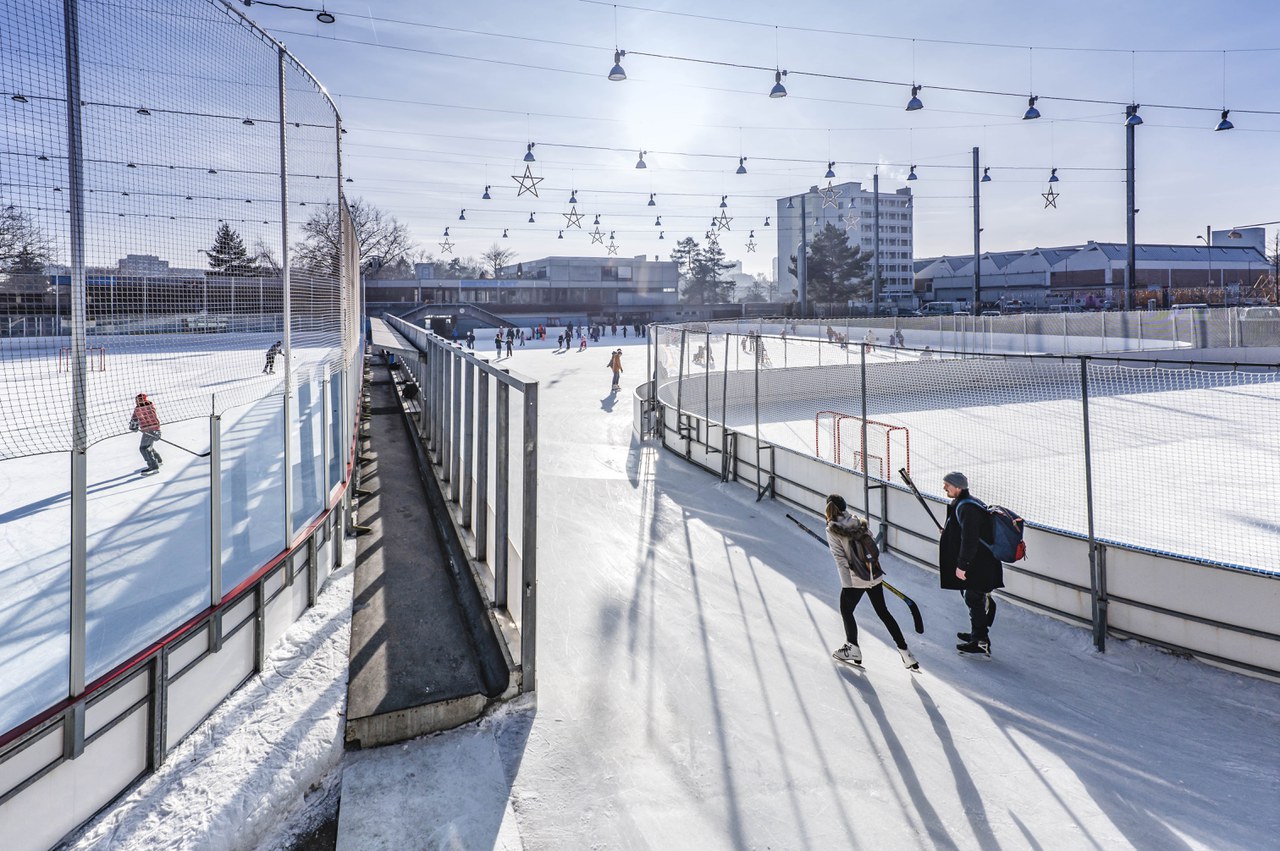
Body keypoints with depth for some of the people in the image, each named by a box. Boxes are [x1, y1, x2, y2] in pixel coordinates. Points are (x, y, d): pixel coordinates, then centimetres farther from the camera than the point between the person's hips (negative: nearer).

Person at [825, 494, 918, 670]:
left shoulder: (832, 530, -10)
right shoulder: (859, 522, 5)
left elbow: (840, 558, -14)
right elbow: (873, 545, 10)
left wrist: (846, 585, -13)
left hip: (855, 579, -6)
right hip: (875, 575, 6)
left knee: (846, 611, 16)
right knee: (883, 611, 17)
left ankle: (853, 649, 23)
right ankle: (905, 652, 18)